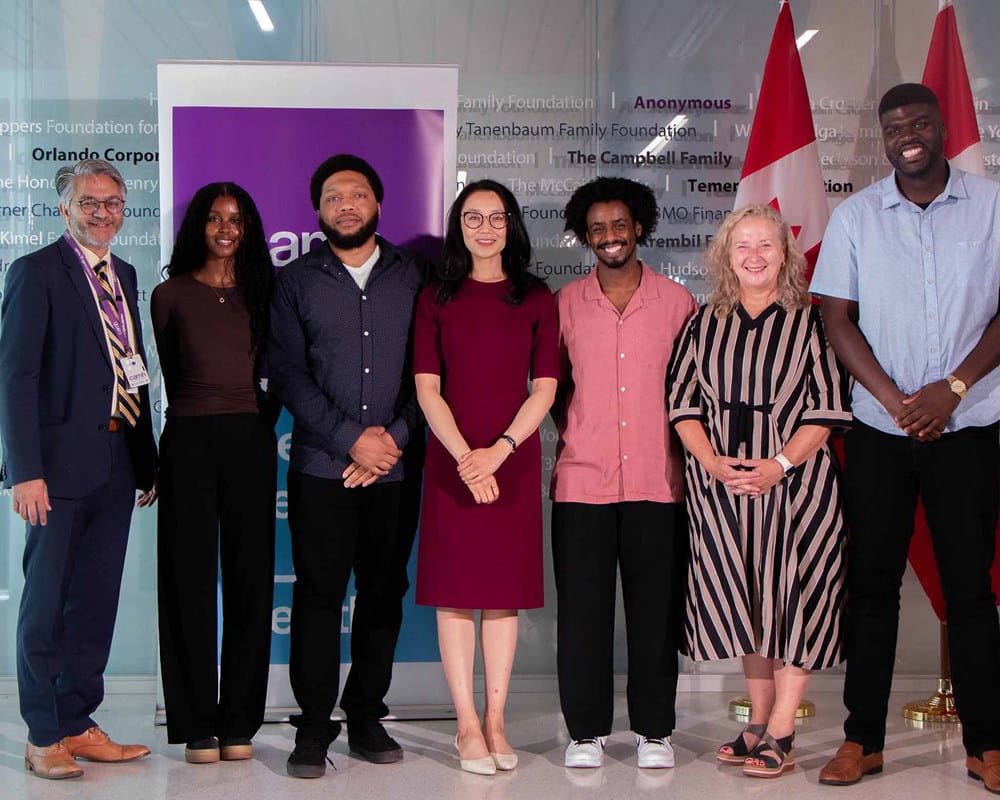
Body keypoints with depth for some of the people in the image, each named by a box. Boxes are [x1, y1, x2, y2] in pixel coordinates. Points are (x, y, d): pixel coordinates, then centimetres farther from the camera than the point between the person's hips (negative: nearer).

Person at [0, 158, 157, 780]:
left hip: (116, 465, 6)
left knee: (97, 601, 12)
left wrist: (148, 459, 12)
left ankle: (78, 724, 23)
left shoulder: (125, 276, 15)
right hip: (63, 462, -6)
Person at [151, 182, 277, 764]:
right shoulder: (171, 295, 6)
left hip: (251, 442, 2)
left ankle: (239, 722, 11)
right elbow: (172, 374, 15)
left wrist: (260, 421, 6)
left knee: (250, 578, 2)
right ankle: (198, 726, 8)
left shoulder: (261, 292, 10)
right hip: (189, 443, -1)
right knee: (191, 580, 0)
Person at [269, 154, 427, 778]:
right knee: (319, 593, -3)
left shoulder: (414, 275, 10)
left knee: (385, 592, 5)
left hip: (396, 467, 1)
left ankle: (367, 716, 17)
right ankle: (314, 727, 5)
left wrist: (395, 437, -6)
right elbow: (288, 374, 0)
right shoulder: (296, 282, 8)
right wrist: (351, 439, -9)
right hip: (321, 468, -1)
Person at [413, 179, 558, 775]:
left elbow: (545, 387, 1)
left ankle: (495, 721, 12)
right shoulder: (437, 298, 6)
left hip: (514, 458, 1)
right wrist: (464, 455, -13)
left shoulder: (536, 299, 7)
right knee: (455, 590, 0)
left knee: (505, 590, 5)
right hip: (451, 458, -1)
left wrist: (499, 449, -11)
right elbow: (427, 388, -1)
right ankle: (468, 725, 6)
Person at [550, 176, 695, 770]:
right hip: (582, 482, 1)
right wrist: (574, 433, 6)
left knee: (656, 609, 4)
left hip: (658, 482, 0)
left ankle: (654, 730, 17)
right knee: (582, 610, 3)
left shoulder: (677, 301, 6)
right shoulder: (565, 304, 7)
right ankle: (587, 730, 15)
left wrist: (685, 456, 6)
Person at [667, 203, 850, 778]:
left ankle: (781, 732, 2)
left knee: (793, 595, -5)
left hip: (795, 479, -3)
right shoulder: (706, 323, 10)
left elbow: (828, 407, -4)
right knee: (744, 600, 7)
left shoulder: (810, 320, 0)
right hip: (722, 483, 3)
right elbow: (683, 401, 8)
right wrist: (711, 460, -8)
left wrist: (779, 464, -15)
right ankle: (760, 721, 18)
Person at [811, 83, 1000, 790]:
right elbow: (837, 318, 2)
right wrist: (897, 401, -8)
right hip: (879, 431, 1)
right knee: (872, 583, 4)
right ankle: (863, 740, 12)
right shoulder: (855, 216, 5)